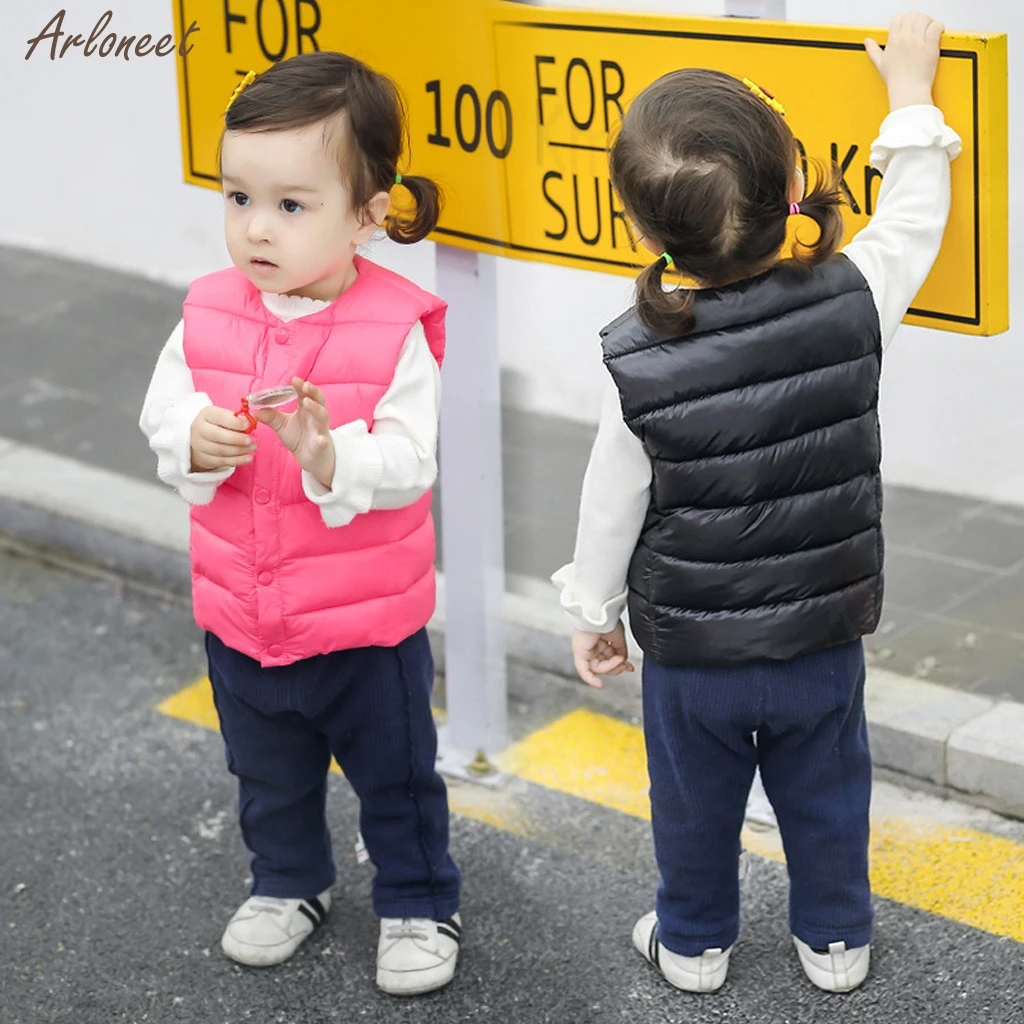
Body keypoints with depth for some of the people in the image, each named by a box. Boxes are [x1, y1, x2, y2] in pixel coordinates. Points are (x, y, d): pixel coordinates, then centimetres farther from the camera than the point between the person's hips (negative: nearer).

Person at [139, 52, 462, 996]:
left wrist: (325, 451, -40)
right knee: (269, 777, 25)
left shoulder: (395, 331, -20)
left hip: (368, 624, -4)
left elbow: (408, 464, -24)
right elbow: (162, 407, -1)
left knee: (396, 776, 16)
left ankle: (419, 905, 37)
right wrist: (197, 437, -23)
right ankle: (289, 884, 49)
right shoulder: (209, 313, -7)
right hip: (239, 615, 4)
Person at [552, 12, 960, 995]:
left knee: (695, 800, 21)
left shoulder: (638, 363, -23)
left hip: (689, 652, -1)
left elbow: (611, 505, -10)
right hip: (825, 638, 1)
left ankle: (693, 943, 41)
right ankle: (834, 940, 41)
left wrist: (593, 612, 7)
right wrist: (911, 93, 10)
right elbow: (913, 223, -1)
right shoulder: (851, 301, -22)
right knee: (825, 793, 22)